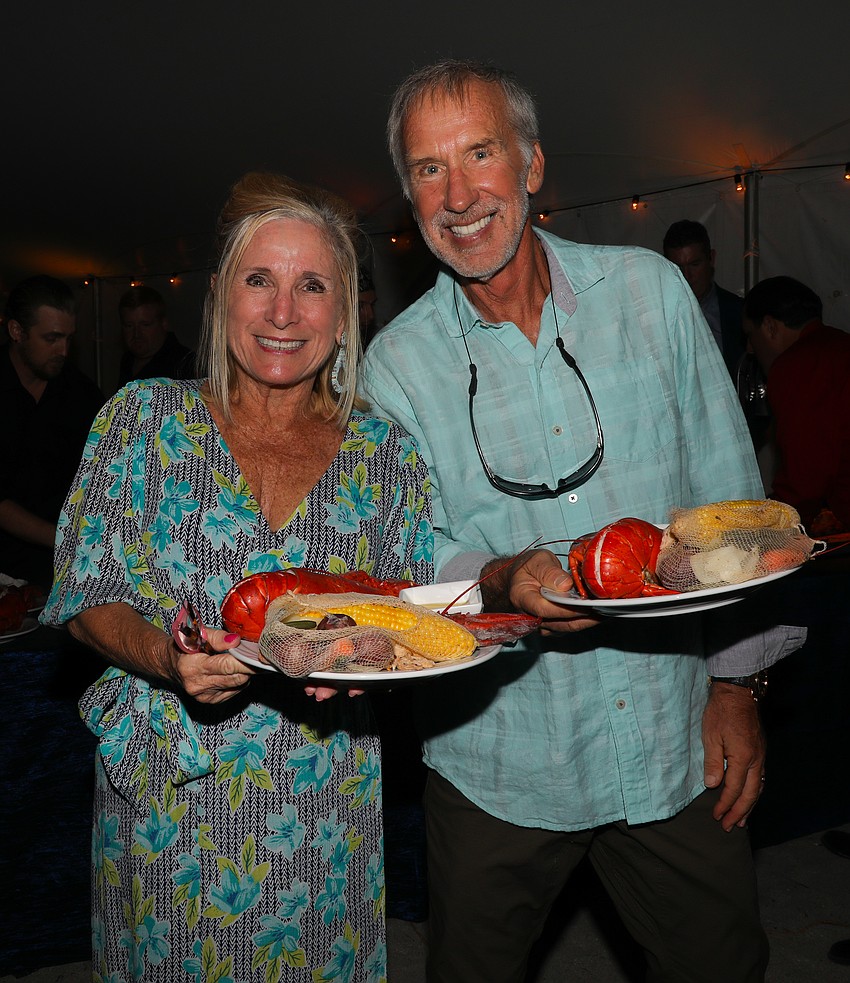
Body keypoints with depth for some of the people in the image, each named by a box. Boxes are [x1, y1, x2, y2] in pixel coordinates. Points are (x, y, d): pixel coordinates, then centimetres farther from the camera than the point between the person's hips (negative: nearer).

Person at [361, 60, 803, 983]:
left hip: (675, 742, 1)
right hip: (498, 757, 0)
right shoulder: (397, 363, -5)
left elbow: (727, 497, 1)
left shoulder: (648, 290, -3)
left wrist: (736, 681, -1)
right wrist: (501, 581, -25)